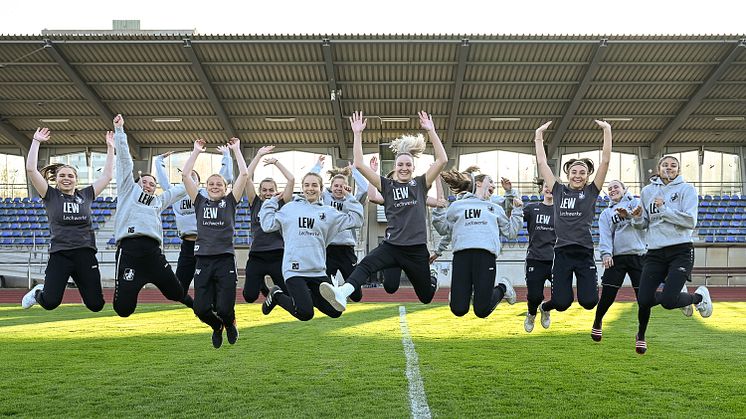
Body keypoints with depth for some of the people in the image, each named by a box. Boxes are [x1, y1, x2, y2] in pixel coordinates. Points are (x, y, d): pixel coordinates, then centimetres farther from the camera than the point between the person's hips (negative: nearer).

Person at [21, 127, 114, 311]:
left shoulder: (85, 195, 12)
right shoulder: (50, 196, 6)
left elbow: (107, 175, 14)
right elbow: (31, 170, -3)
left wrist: (110, 147, 13)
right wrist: (36, 141, -2)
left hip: (86, 254, 2)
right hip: (60, 255, -2)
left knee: (96, 305, -2)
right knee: (50, 303, -14)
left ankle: (83, 286, 35)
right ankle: (39, 292, 25)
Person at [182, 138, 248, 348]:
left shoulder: (230, 202, 10)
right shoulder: (200, 202, 14)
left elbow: (244, 175, 2)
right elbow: (185, 175, 9)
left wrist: (236, 149, 8)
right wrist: (196, 151, 13)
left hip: (225, 259, -2)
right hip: (203, 260, 2)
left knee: (224, 309, -9)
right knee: (201, 309, -4)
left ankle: (229, 324, 28)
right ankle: (216, 326, 31)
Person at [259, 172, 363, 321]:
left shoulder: (329, 212, 11)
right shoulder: (290, 208, 7)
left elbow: (356, 220, 8)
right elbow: (268, 225, 3)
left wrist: (349, 198, 8)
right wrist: (271, 202, 7)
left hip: (318, 271, 4)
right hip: (294, 269, -4)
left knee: (336, 311, 3)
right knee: (305, 314, -13)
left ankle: (305, 296, 24)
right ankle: (277, 295, 14)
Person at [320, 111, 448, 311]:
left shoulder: (420, 184, 5)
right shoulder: (387, 185, 6)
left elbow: (442, 160, -7)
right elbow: (359, 165, -2)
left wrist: (431, 131, -10)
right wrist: (357, 134, -7)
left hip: (417, 249, 0)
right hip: (391, 246, 0)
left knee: (426, 296, 14)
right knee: (365, 264, -31)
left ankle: (434, 282, 50)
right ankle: (342, 293, -53)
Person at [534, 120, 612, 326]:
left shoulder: (591, 191, 7)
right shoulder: (559, 191, 9)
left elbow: (605, 161, 2)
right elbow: (541, 163, 11)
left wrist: (607, 131, -2)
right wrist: (539, 135, 12)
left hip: (585, 253, 0)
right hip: (562, 253, 0)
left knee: (588, 302, -7)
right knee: (562, 303, -5)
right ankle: (544, 307, 31)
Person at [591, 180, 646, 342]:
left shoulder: (636, 202, 13)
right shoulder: (606, 213, 18)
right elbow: (605, 235, 3)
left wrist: (628, 214, -28)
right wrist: (606, 253, -14)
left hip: (638, 255, -1)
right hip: (616, 257, 1)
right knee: (607, 297, -2)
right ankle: (597, 323, 27)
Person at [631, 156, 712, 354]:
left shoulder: (686, 189, 0)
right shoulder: (647, 191, 12)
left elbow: (690, 221, -11)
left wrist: (664, 210, -14)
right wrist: (638, 218, -2)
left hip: (681, 250, -3)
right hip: (655, 252, 3)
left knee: (668, 301, -18)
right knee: (644, 300, -7)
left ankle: (699, 296, 17)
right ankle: (641, 336, 25)